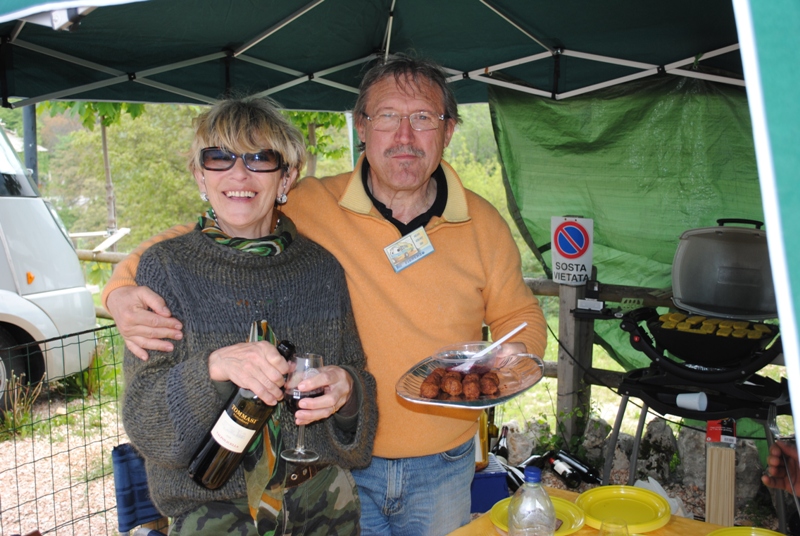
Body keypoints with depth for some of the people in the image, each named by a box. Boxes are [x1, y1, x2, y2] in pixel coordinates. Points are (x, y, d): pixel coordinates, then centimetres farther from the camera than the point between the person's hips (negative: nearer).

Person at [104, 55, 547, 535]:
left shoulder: (484, 224, -5)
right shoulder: (306, 207, -13)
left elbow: (520, 316, 8)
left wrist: (515, 355, -14)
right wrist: (123, 289, -24)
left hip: (444, 469, 3)